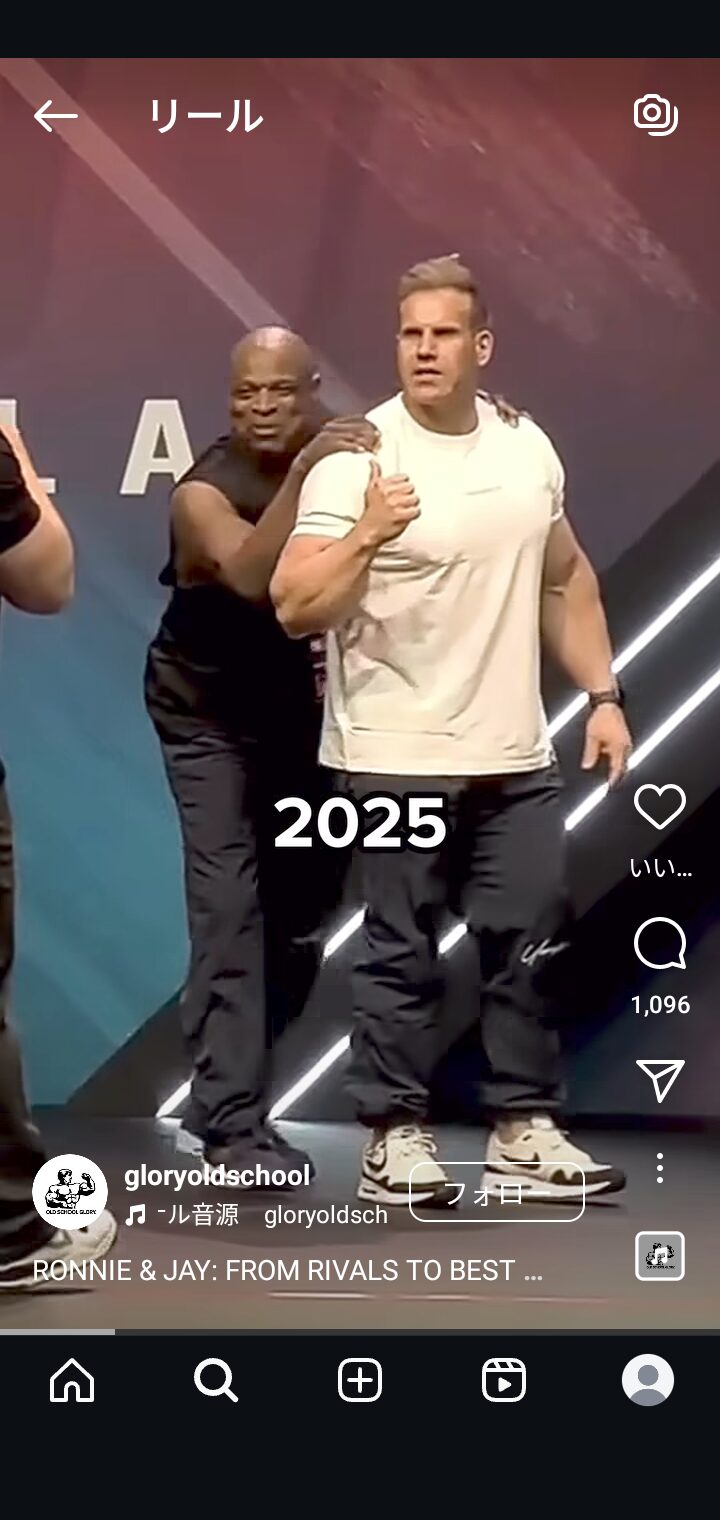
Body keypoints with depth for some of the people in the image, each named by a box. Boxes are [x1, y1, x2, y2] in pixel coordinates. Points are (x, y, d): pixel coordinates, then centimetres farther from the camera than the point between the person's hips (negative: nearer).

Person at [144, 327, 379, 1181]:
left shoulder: (345, 461, -9)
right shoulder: (204, 491, -22)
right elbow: (253, 577, -39)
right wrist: (302, 473, -46)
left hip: (301, 711, 5)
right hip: (208, 717, -5)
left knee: (301, 905, 9)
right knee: (228, 911, -14)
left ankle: (231, 1086, 27)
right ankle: (231, 1127, -12)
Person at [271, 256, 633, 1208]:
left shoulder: (528, 448, 7)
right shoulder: (355, 459, -10)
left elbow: (566, 580, 18)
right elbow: (294, 611, -15)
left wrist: (604, 695, 13)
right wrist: (365, 538, -29)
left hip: (516, 758, 5)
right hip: (396, 761, -5)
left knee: (531, 946, 9)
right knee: (402, 955, 3)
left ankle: (524, 1131, 21)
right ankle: (395, 1137, 15)